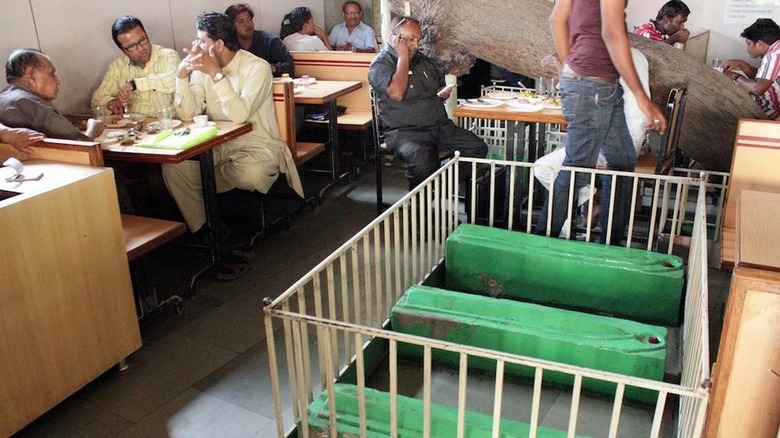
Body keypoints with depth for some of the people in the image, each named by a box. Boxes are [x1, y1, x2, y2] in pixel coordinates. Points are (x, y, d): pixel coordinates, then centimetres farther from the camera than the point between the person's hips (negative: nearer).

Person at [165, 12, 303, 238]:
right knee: (172, 166, -15)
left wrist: (216, 74, -25)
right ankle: (202, 229, 0)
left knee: (248, 173, -37)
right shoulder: (202, 69, 4)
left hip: (256, 145, -5)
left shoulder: (257, 67, -13)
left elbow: (239, 115, -26)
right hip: (216, 147, 5)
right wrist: (182, 75, -16)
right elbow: (188, 114, -6)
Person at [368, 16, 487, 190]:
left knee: (478, 148, -9)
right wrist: (403, 56, -14)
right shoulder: (380, 64, -4)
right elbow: (397, 94, -23)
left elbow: (441, 86, 32)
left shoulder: (423, 61, 17)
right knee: (422, 161, -37)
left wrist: (443, 93, 7)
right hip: (405, 132, -7)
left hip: (441, 126, 7)